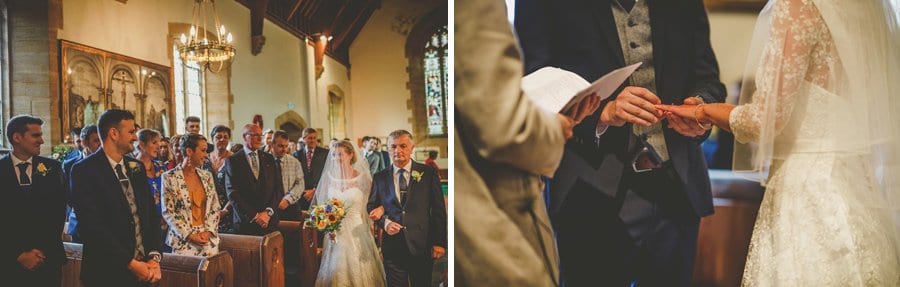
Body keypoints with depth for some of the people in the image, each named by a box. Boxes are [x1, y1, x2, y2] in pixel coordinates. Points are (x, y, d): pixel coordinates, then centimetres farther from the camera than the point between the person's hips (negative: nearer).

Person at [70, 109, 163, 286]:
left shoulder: (137, 168, 10)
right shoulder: (83, 171, -9)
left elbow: (152, 214, 9)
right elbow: (92, 226, -16)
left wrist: (155, 257, -5)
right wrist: (130, 263, -17)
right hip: (108, 273, -5)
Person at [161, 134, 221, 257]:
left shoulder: (207, 176, 9)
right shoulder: (169, 177, -3)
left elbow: (215, 209, 9)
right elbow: (168, 212, -5)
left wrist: (208, 231, -5)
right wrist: (190, 235, -11)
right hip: (183, 239, -3)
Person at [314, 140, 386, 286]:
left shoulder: (362, 178, -4)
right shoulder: (329, 177, 2)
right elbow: (322, 205, 7)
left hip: (357, 231, -2)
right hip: (335, 232, 2)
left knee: (359, 270, 3)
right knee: (336, 271, 6)